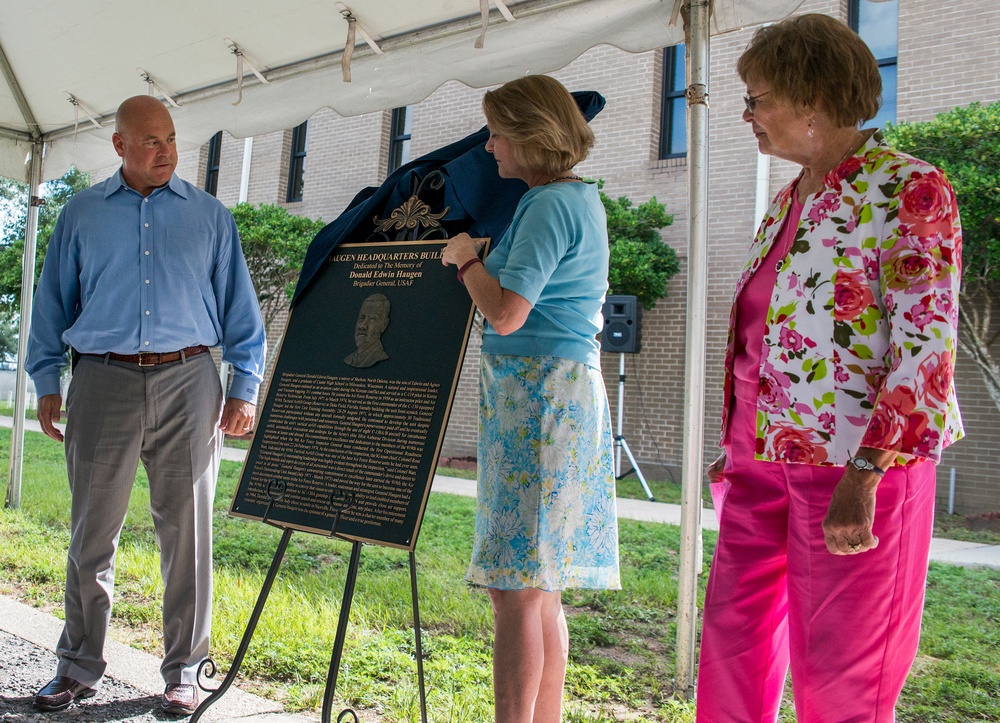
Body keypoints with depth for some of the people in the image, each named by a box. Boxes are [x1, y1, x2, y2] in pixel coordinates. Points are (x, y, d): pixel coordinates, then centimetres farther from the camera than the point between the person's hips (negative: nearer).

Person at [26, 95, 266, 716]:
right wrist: (47, 383, 8)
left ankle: (184, 671, 13)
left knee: (187, 530, 2)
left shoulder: (210, 216, 10)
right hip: (104, 382, 1)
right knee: (92, 530, 6)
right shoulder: (82, 215, 12)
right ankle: (80, 666, 21)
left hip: (187, 383, -1)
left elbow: (240, 306, 8)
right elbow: (53, 303, 15)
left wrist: (245, 387, 0)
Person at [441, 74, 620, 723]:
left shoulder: (550, 205, -12)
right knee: (539, 586, 14)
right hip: (569, 386, 11)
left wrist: (465, 258, -2)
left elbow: (506, 313, -20)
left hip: (538, 395, -11)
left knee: (516, 586, -8)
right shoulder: (583, 199, 19)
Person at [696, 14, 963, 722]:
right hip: (766, 460, 8)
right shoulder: (789, 199, 14)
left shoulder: (908, 189, -10)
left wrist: (862, 479, -25)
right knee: (733, 641, 12)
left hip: (853, 468, -7)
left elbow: (927, 348, -19)